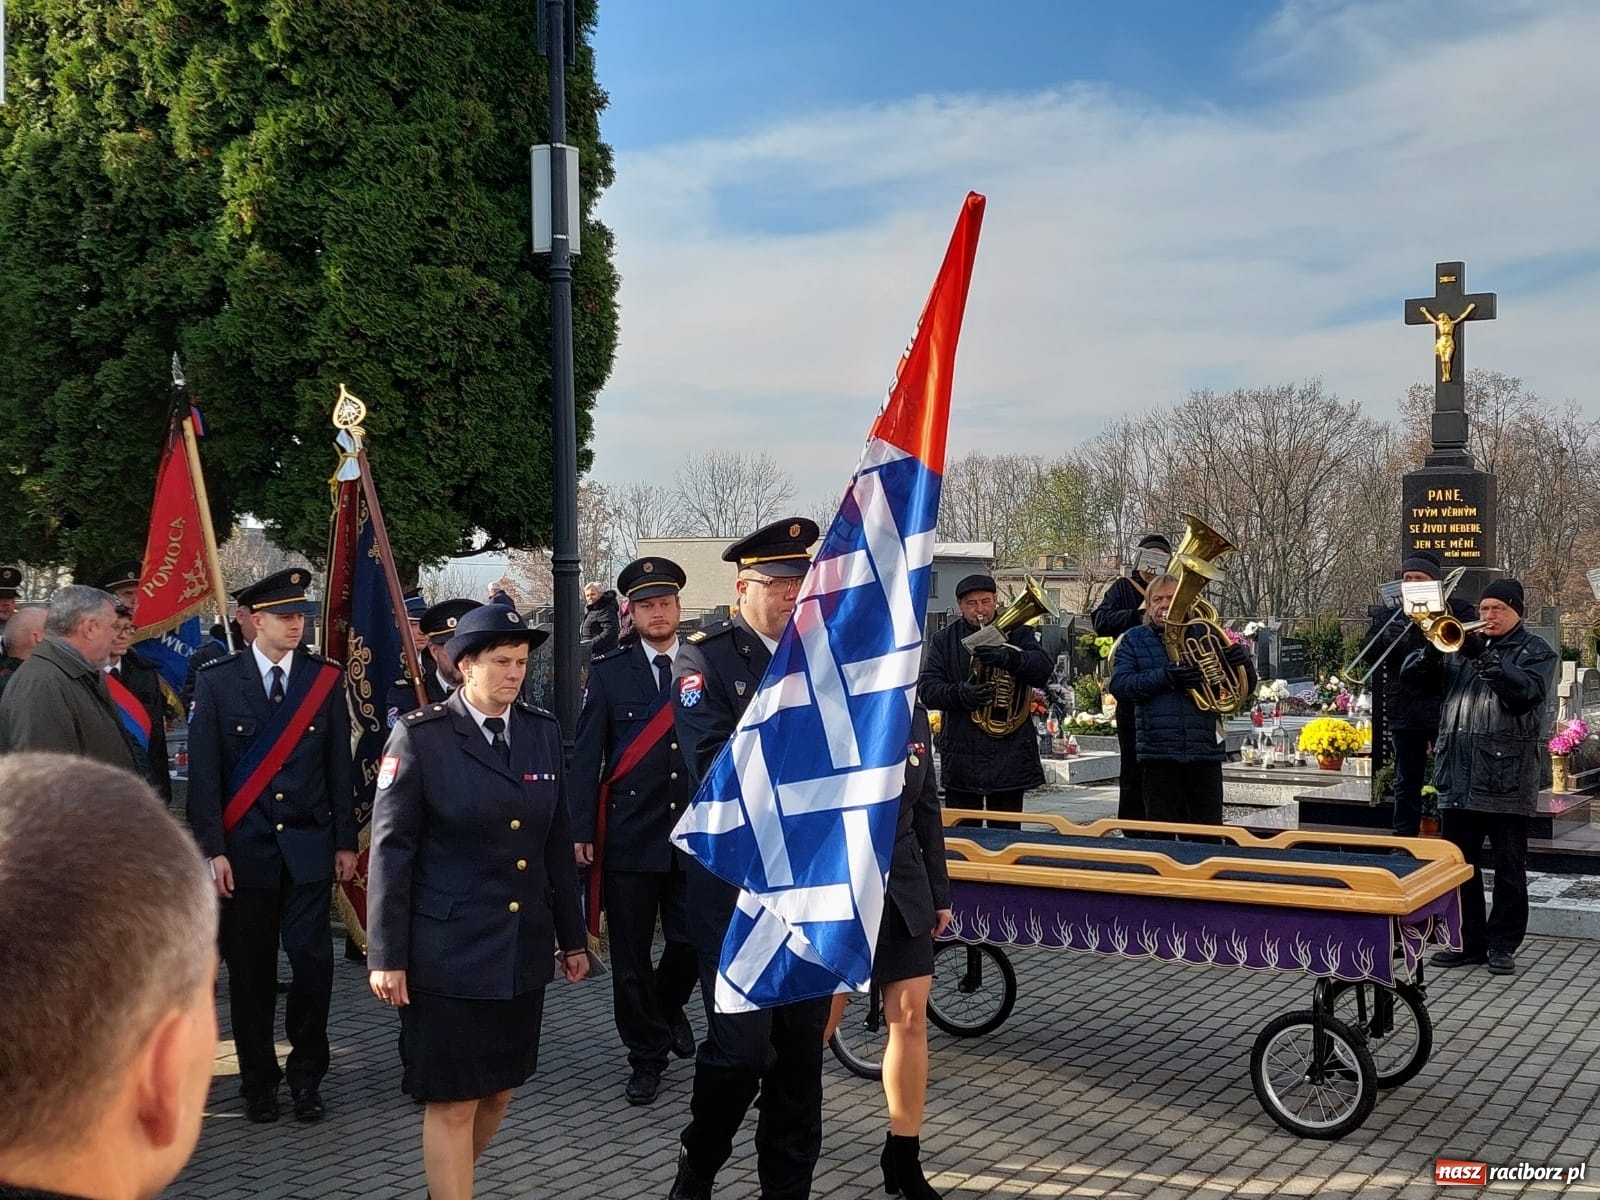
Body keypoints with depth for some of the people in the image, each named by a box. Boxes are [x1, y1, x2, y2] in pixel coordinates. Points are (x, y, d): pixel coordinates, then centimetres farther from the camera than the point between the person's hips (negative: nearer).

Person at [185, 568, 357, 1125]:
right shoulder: (217, 680, -2)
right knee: (250, 970, 7)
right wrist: (212, 850, -8)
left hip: (309, 847, 1)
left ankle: (307, 1077, 13)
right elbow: (203, 771, -3)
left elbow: (340, 766, 6)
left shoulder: (325, 678, 3)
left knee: (313, 963, -4)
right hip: (244, 849, -1)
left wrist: (345, 841, 5)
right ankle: (258, 1080, 22)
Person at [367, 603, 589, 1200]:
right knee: (453, 1101, 1)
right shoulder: (419, 735, -9)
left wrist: (572, 937, 11)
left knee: (498, 1089, 16)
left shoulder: (542, 730, 5)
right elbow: (391, 850, -9)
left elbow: (557, 841, 10)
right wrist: (387, 955, -11)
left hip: (524, 950, 5)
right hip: (449, 953, -5)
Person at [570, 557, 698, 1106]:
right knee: (631, 956, 5)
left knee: (692, 943, 6)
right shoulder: (609, 673, 2)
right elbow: (586, 756, 0)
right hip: (629, 837, -1)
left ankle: (667, 1007, 37)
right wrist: (581, 830, -5)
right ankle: (647, 1056, 21)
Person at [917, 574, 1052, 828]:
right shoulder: (943, 641, 9)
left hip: (1009, 753, 0)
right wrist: (960, 693, -22)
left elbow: (1043, 671, -10)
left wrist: (1008, 657, -29)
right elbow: (927, 688, -2)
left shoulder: (1017, 633, 7)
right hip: (962, 756, 1)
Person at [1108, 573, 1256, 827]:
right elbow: (1119, 686, -4)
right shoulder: (1134, 639, 11)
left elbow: (1246, 688, 13)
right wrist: (1165, 676, -17)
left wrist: (1243, 660, -10)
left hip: (1206, 749, 1)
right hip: (1159, 751, -1)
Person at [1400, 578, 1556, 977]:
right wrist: (1433, 649, -12)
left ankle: (1503, 945, 11)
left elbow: (1526, 692, -17)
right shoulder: (1458, 645, 15)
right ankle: (1468, 940, 20)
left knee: (1509, 868, 3)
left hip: (1507, 777, -4)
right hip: (1459, 776, 5)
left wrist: (1484, 656, -23)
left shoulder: (1536, 651, 2)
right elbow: (1412, 679, 7)